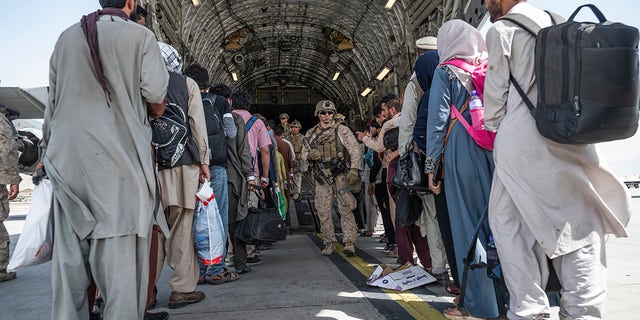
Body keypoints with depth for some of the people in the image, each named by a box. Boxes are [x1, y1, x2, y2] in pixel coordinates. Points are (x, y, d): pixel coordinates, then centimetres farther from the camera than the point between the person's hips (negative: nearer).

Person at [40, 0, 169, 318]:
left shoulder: (67, 37, 15)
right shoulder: (140, 36, 1)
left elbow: (52, 101, 17)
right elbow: (156, 99, -7)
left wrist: (48, 149, 24)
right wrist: (154, 112, 15)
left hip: (67, 158, 5)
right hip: (118, 158, -5)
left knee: (69, 251, 10)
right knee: (120, 249, -2)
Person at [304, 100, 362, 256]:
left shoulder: (342, 130, 3)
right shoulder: (311, 133, 13)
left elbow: (355, 150, -2)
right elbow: (303, 153, 17)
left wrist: (354, 170, -15)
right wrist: (310, 155, -9)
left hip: (341, 176, -3)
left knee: (345, 210, -9)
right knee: (323, 212, 4)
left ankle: (350, 243, -6)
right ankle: (329, 243, 15)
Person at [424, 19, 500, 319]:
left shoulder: (445, 71, 1)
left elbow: (437, 118, -5)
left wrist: (431, 165, -2)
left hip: (461, 154, -5)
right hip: (494, 151, 5)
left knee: (467, 226, 1)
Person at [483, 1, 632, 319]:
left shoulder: (501, 30, 0)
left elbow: (496, 90, -1)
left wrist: (493, 127, 13)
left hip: (520, 141, -5)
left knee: (510, 224, 3)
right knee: (579, 224, 10)